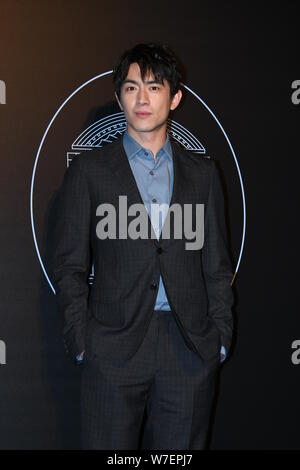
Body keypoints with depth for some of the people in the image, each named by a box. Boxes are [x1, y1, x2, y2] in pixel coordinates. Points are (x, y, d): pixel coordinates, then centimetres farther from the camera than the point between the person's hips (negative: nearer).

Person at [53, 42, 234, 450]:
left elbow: (217, 266, 12)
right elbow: (69, 266, 4)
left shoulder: (203, 173, 11)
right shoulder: (89, 170, 5)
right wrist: (81, 341, -4)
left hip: (191, 349, 2)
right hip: (114, 349, -1)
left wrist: (221, 336, 4)